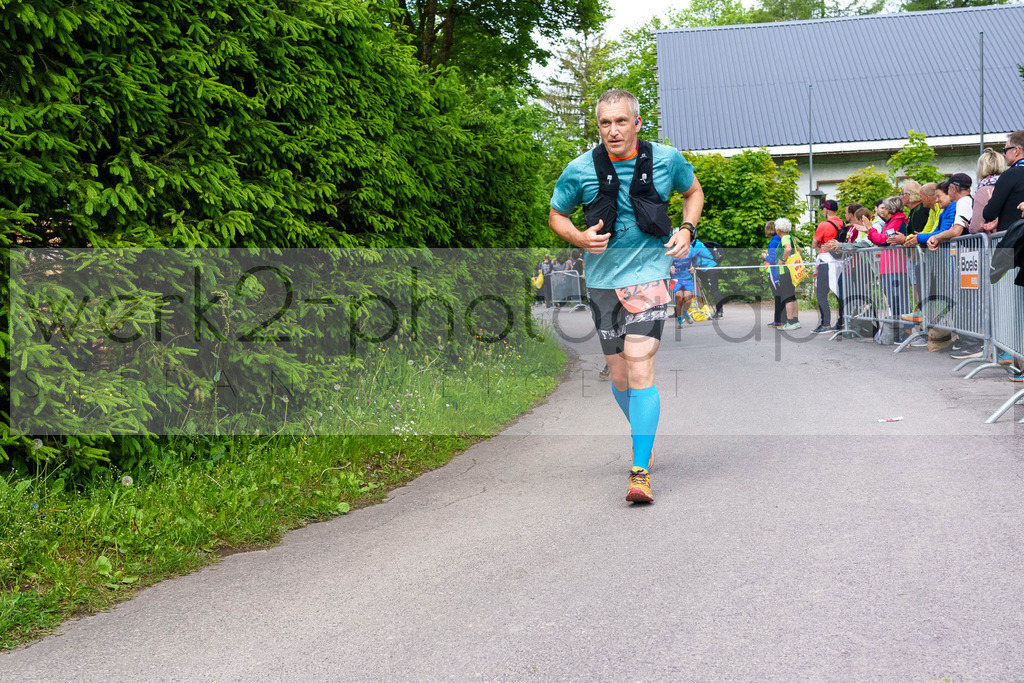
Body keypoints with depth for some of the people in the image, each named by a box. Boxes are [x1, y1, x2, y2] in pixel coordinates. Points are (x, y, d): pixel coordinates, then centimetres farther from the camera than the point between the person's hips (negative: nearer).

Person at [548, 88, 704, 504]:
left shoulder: (666, 160, -4)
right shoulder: (580, 170, -5)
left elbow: (693, 191, 17)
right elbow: (556, 215, 10)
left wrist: (687, 229, -1)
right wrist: (579, 238, -11)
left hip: (649, 273, -2)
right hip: (602, 279, 2)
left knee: (639, 366, -17)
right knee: (618, 373, 11)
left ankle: (640, 471, -15)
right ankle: (642, 433, 41)